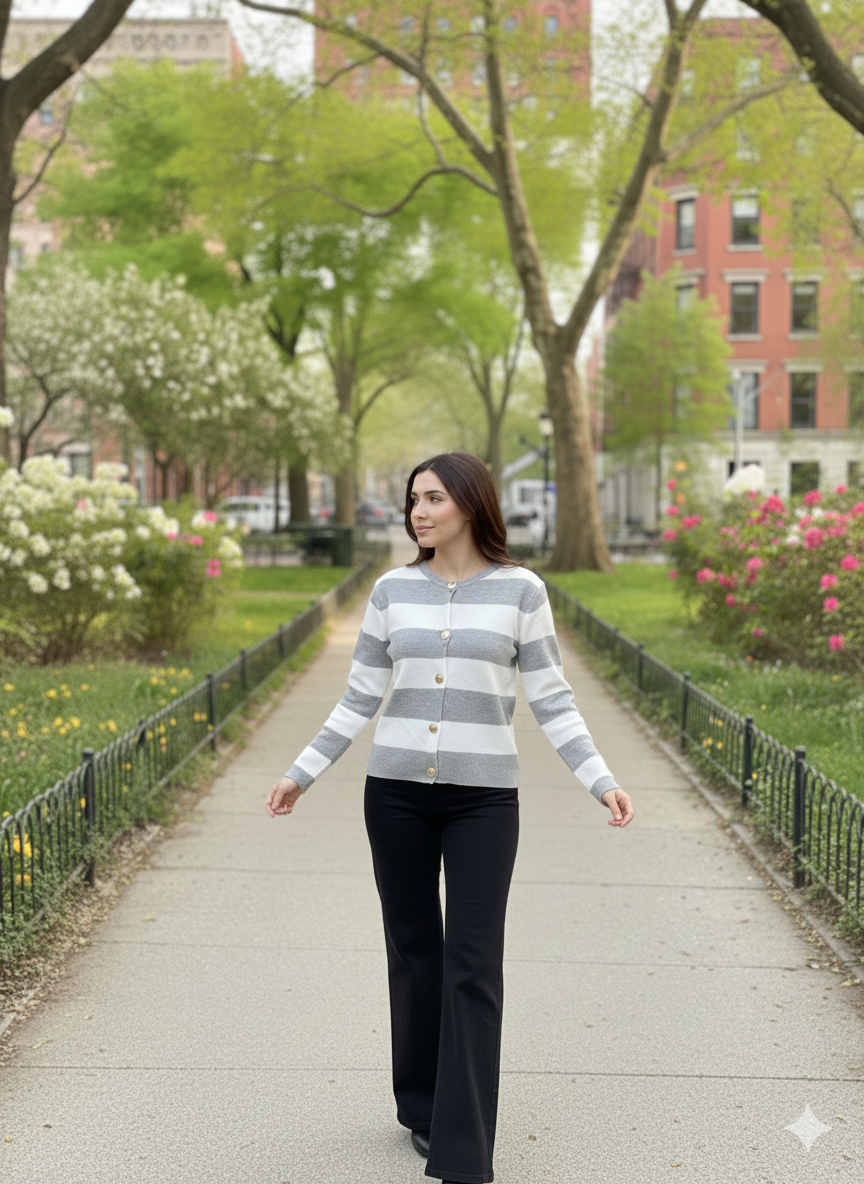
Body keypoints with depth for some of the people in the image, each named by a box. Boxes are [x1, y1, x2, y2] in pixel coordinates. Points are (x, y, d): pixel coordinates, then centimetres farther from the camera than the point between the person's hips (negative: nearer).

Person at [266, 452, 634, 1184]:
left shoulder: (520, 589, -1)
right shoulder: (393, 590, 5)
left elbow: (552, 701, 0)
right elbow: (359, 700, 10)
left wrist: (601, 779, -10)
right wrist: (303, 772, 8)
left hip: (483, 799, -2)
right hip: (397, 792, 2)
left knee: (473, 967, -5)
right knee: (413, 953, 10)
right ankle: (423, 1109, 28)